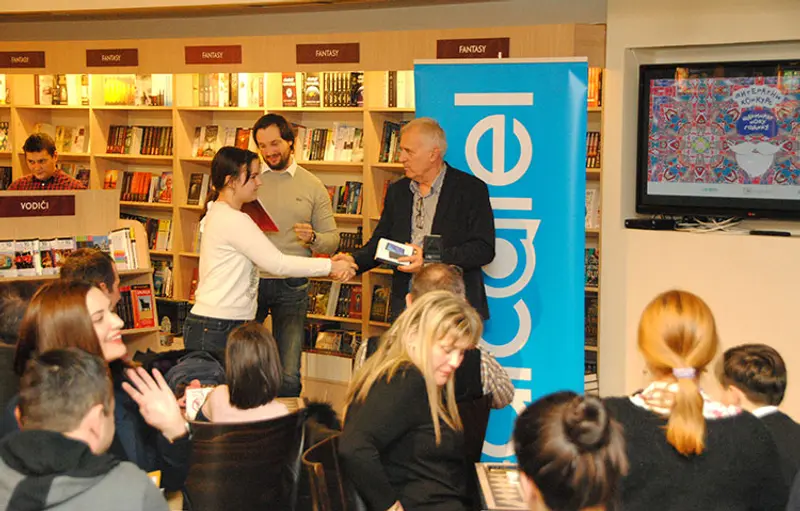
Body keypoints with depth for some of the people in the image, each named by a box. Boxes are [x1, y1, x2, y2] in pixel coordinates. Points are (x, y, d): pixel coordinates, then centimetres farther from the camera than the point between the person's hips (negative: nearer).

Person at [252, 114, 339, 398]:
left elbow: (332, 241, 6)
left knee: (288, 376, -5)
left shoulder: (312, 187, 6)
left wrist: (312, 238, -15)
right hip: (249, 280, 1)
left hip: (291, 287, -1)